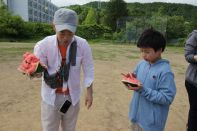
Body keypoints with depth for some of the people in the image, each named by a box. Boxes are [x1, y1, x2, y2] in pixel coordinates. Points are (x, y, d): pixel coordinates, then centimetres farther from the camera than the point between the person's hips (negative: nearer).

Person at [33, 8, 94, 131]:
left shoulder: (83, 45, -15)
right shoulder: (43, 45, -18)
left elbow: (88, 69, -6)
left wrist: (89, 92, -5)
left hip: (73, 96, 1)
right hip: (51, 97, -1)